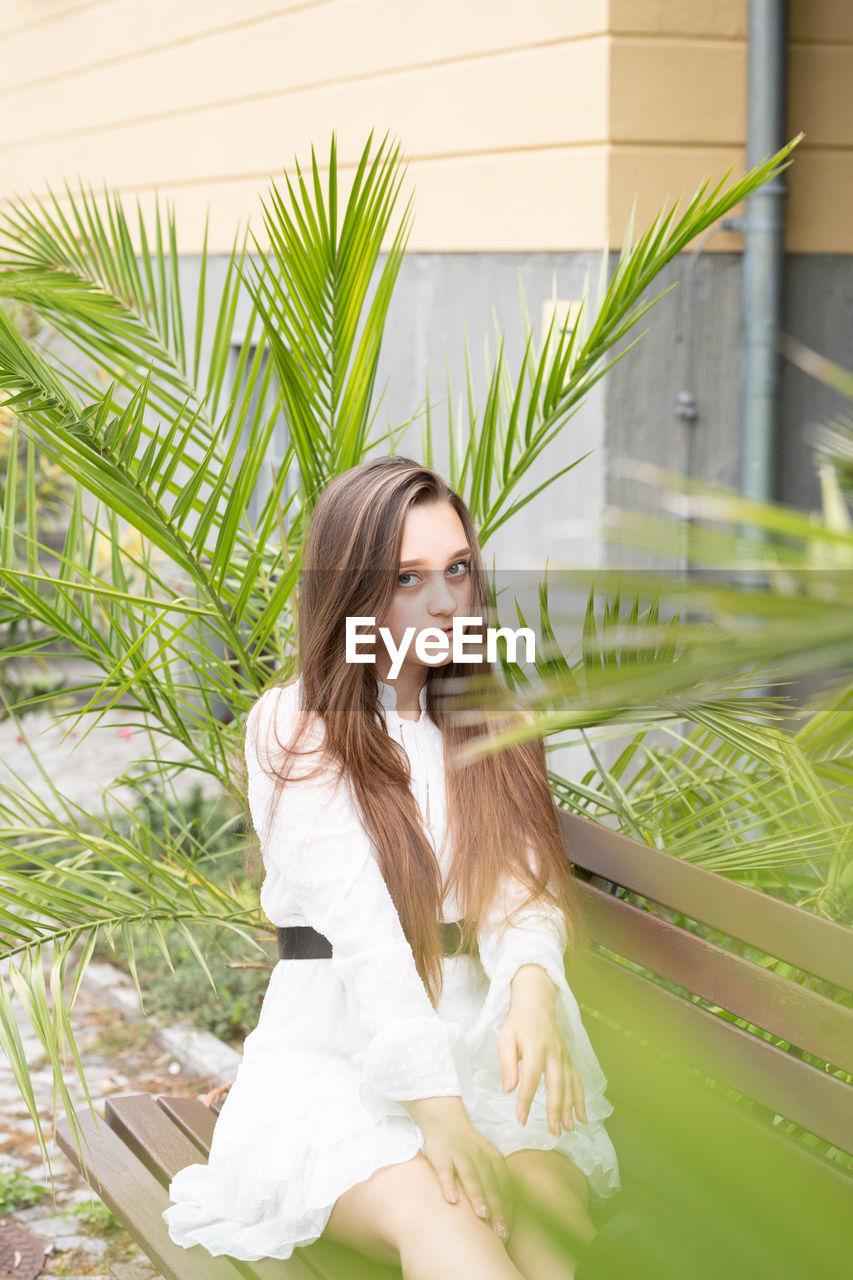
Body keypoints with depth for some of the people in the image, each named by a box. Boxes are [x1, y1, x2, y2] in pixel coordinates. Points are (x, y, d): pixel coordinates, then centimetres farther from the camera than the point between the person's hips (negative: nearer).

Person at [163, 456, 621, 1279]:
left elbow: (520, 886, -4)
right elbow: (359, 925, -16)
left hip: (475, 1038, 4)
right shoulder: (292, 727, -3)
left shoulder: (488, 725, 12)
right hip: (335, 1049, -3)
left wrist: (534, 990, -29)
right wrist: (435, 1107, -29)